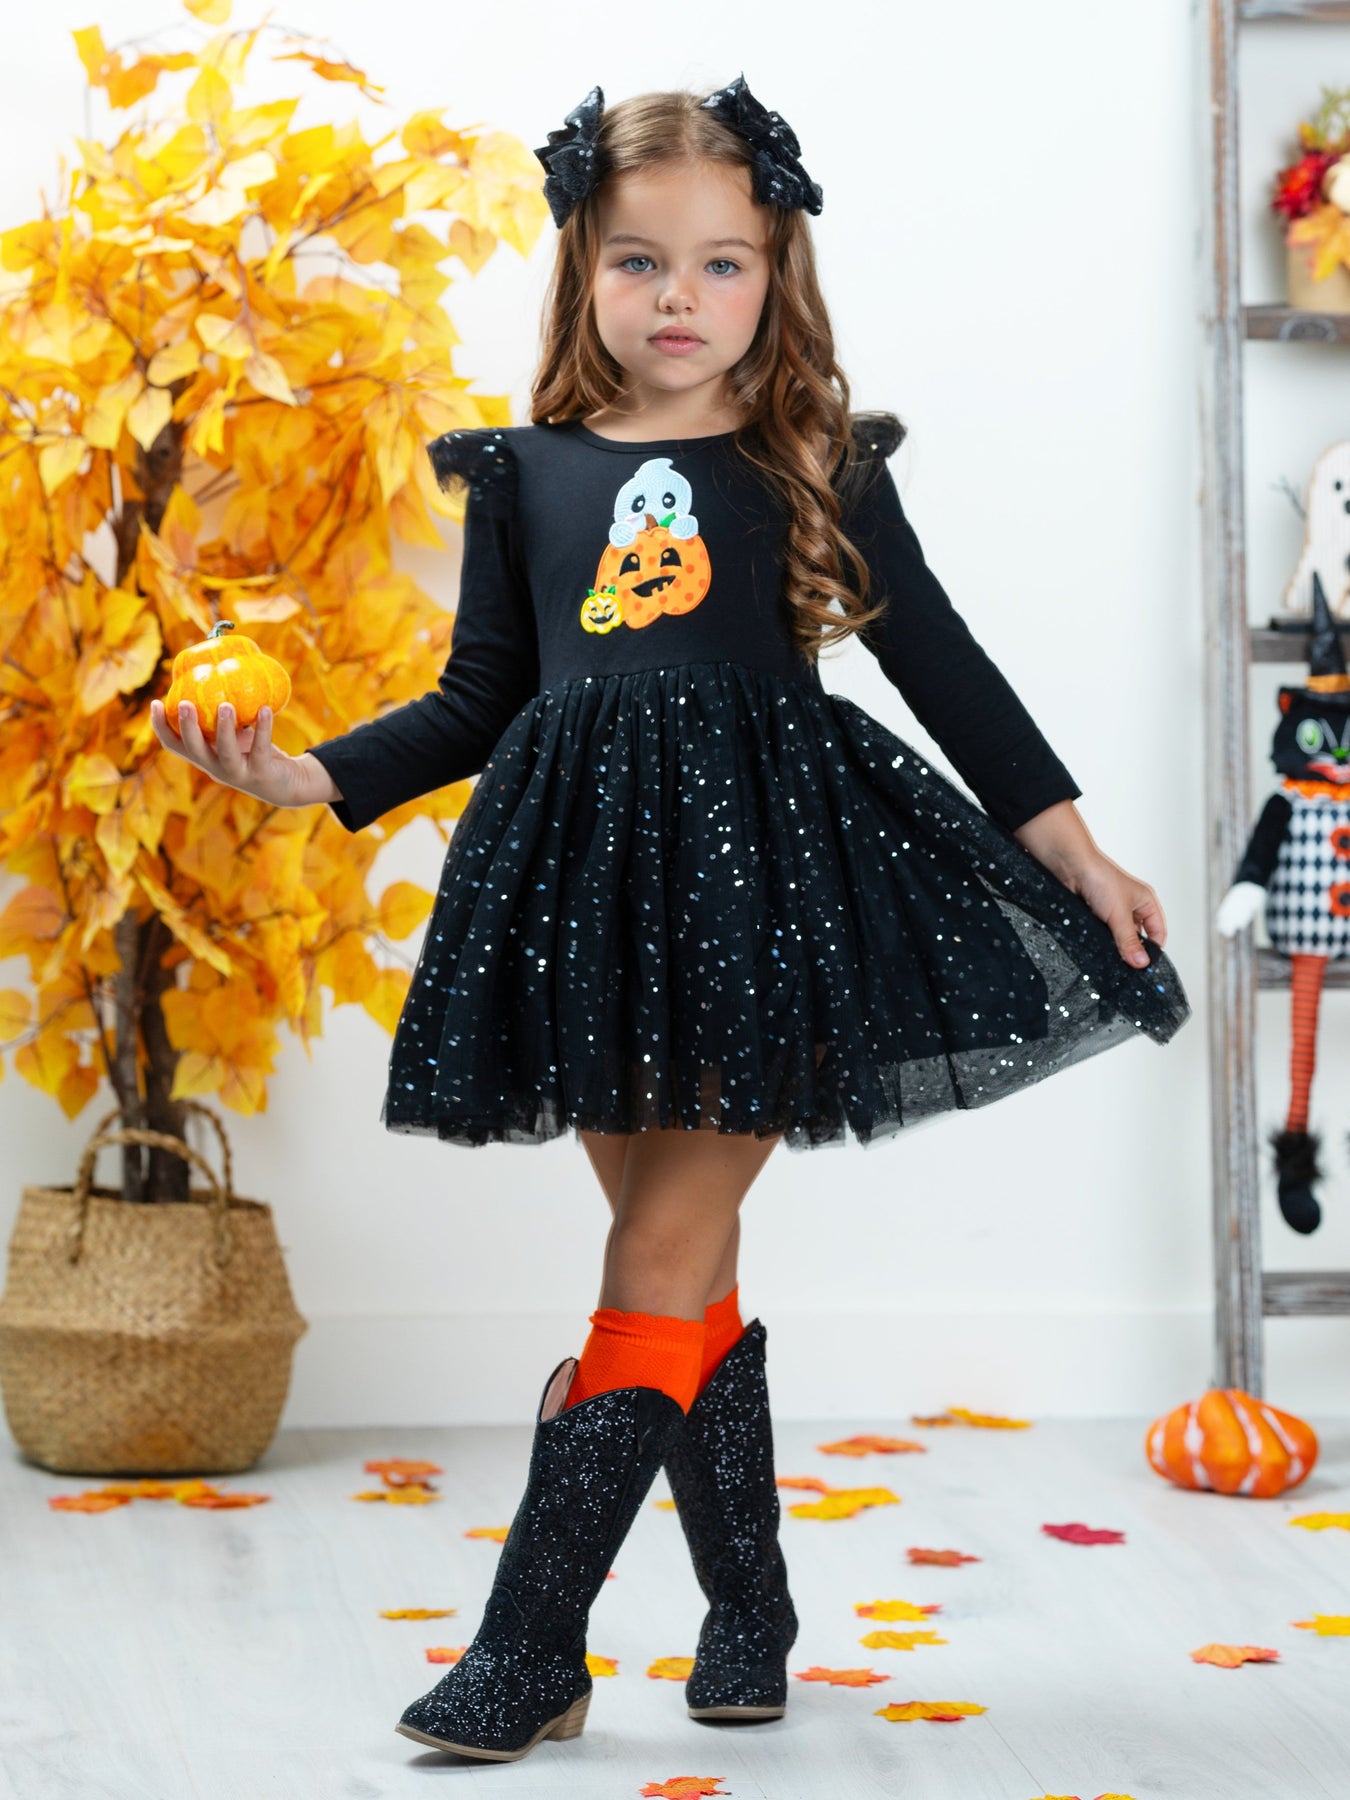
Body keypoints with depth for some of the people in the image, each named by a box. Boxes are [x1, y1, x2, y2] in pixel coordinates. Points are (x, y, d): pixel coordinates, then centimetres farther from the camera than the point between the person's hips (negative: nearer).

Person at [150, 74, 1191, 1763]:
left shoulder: (818, 467, 4)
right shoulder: (525, 473, 10)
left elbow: (939, 664, 9)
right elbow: (479, 702, 15)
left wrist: (1073, 847, 9)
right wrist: (305, 774, 3)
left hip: (762, 869, -3)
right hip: (588, 880, 3)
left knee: (657, 1268, -7)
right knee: (687, 1266, 10)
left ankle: (530, 1651, -4)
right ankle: (750, 1618, 24)